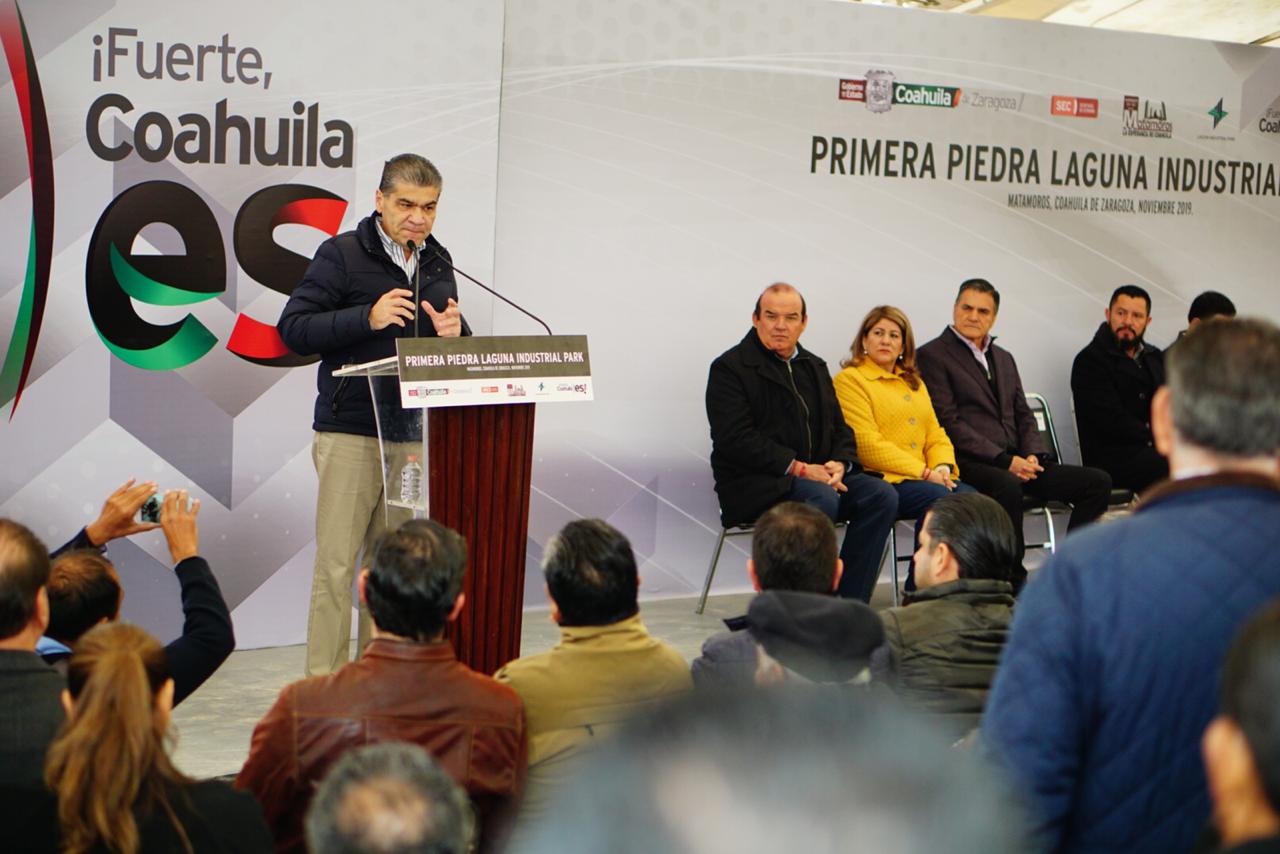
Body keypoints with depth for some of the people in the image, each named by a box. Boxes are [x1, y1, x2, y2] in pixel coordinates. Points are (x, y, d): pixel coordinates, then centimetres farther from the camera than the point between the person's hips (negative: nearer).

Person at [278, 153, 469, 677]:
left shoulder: (438, 263, 14)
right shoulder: (342, 254, -4)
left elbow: (450, 338, 23)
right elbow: (293, 329, -8)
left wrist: (453, 334, -1)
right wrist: (368, 317, -19)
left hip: (414, 435, 5)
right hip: (349, 431, -5)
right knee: (336, 563, -3)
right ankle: (323, 683, 4)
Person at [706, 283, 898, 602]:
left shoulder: (815, 367, 20)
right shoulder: (729, 368, -2)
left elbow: (840, 428, 18)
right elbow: (736, 440, -14)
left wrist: (840, 463, -6)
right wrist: (799, 468, -20)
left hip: (816, 475, 7)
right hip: (753, 485, -7)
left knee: (881, 494, -17)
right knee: (822, 498, -34)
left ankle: (849, 604, -17)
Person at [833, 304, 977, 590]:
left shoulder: (913, 382, 26)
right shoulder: (850, 379, 1)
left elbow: (936, 434, 19)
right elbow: (868, 444, -9)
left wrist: (942, 466, -5)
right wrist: (924, 473, -14)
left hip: (930, 478, 6)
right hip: (881, 480, -6)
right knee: (937, 499, -32)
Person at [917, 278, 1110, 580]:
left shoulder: (1004, 358, 24)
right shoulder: (932, 355, 0)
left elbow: (1024, 416, 21)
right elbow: (948, 422, -9)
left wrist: (1033, 454, -2)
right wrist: (1004, 461, -16)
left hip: (1016, 462, 7)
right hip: (969, 463, -7)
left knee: (1097, 481, -9)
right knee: (1007, 486, -40)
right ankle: (1014, 581, -26)